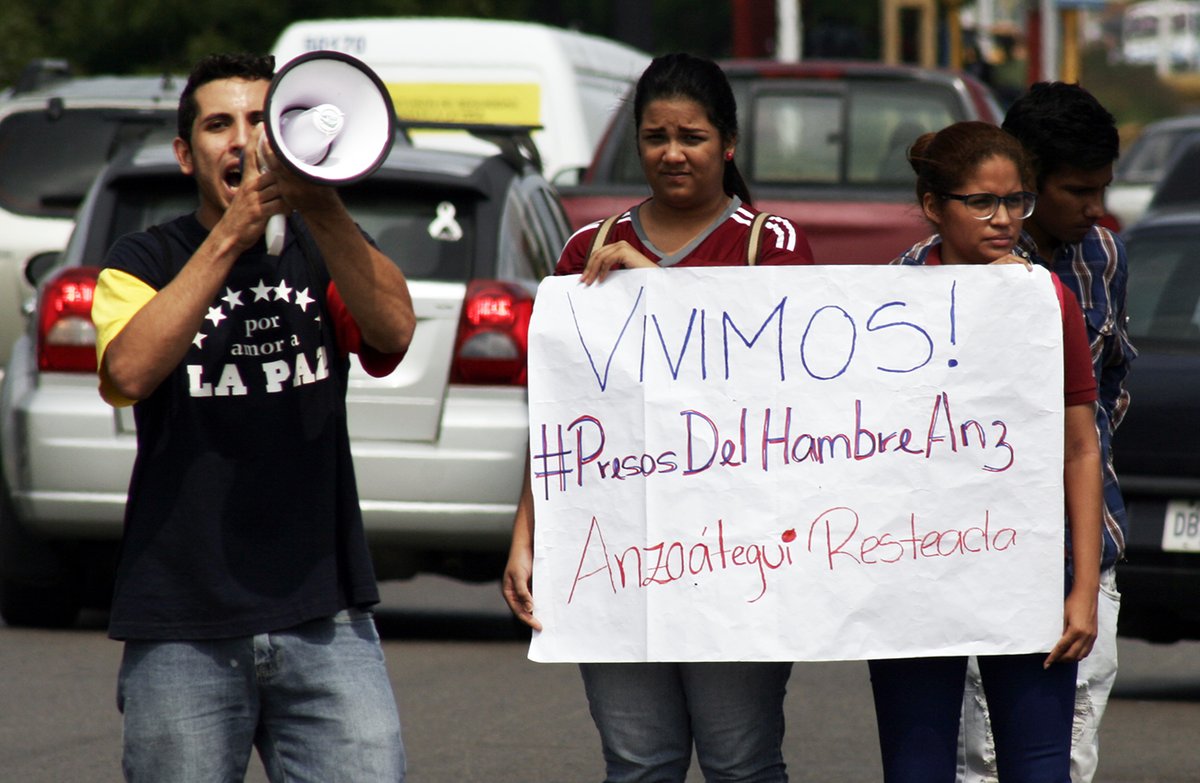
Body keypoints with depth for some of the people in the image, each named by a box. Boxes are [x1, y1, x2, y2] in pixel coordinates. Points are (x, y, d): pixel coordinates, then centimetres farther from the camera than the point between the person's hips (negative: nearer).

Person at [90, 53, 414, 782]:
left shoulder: (327, 253, 12)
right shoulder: (144, 262, 7)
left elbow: (394, 328, -10)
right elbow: (128, 372, -14)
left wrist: (321, 209, -24)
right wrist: (230, 235, -18)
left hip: (325, 618, 1)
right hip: (181, 629, -1)